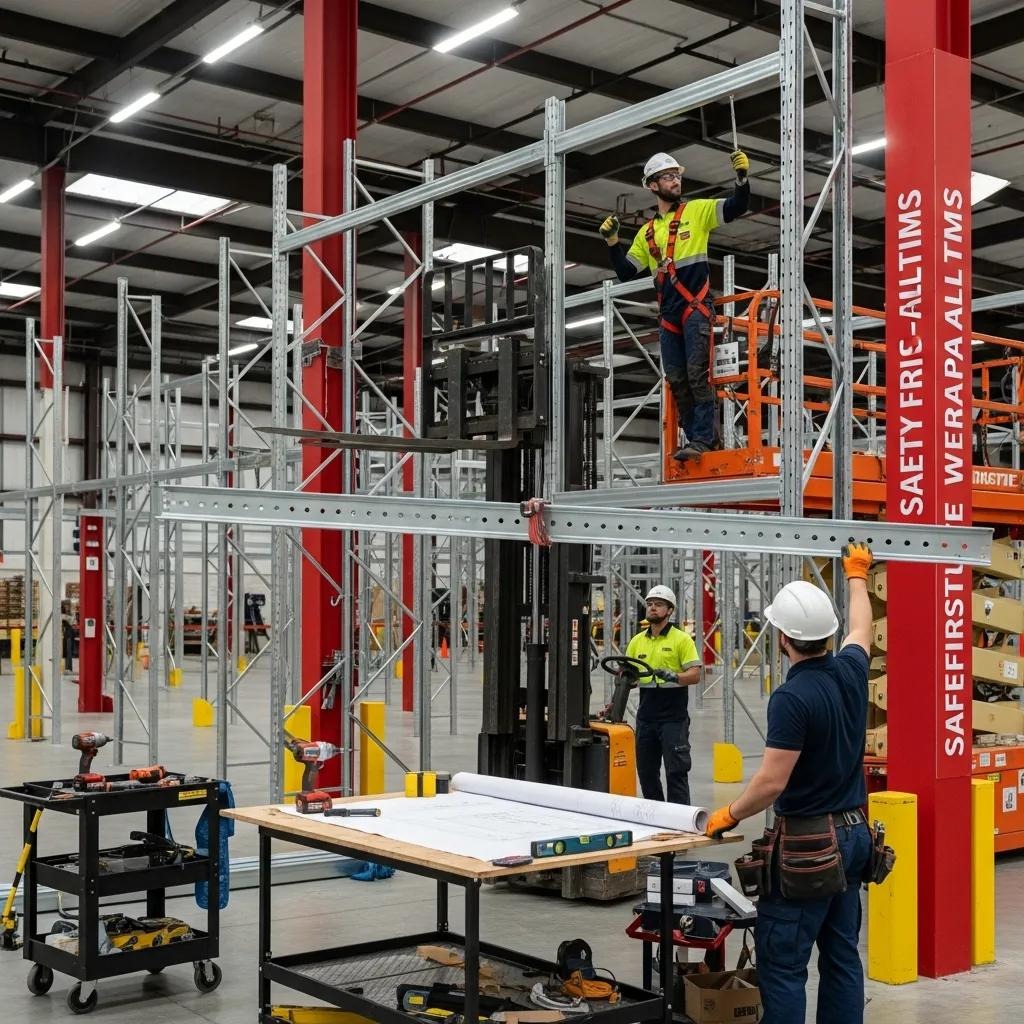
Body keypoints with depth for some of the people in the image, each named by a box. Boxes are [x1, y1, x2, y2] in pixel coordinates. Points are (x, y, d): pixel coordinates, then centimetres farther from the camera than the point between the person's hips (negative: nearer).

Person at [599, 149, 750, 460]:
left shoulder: (697, 211, 6)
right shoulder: (647, 232, 18)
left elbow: (736, 207, -6)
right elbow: (626, 272, 17)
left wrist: (742, 176, -22)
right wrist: (612, 241, 4)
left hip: (696, 307, -5)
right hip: (669, 315, 5)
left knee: (697, 373, -14)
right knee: (676, 380, 3)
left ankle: (703, 438, -15)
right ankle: (702, 438, 8)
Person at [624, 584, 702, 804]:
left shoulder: (682, 639, -3)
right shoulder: (637, 641, 12)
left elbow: (695, 674, -9)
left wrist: (673, 676, -26)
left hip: (673, 717, -6)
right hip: (646, 717, 6)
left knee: (676, 771, -4)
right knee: (646, 771, 11)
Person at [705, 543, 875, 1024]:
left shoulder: (792, 697, -21)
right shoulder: (850, 672, 1)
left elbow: (771, 782, -22)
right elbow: (861, 629, 25)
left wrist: (728, 814, -5)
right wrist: (856, 575, 41)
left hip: (809, 842, -8)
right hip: (853, 834, 8)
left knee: (782, 962, -3)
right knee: (842, 956, 14)